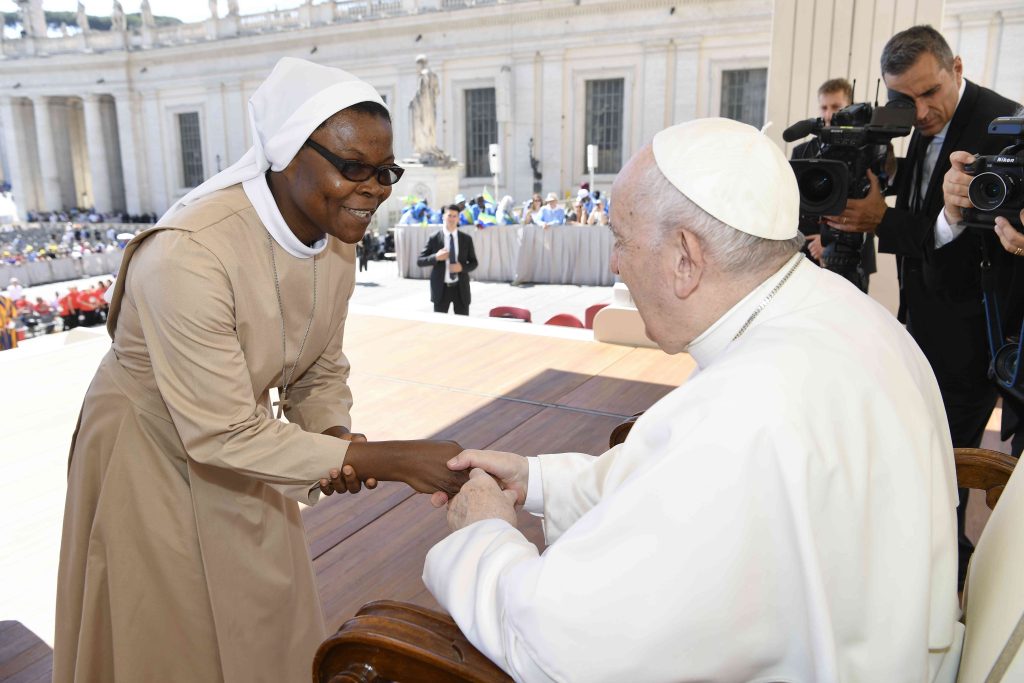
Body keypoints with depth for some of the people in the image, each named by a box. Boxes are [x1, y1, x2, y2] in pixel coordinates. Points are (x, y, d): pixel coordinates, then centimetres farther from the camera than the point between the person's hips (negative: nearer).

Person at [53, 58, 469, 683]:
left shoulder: (338, 241, -10)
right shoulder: (188, 253, -34)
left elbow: (321, 373, 0)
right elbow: (223, 436, -31)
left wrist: (336, 438, -22)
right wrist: (389, 459, -33)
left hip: (236, 443, 6)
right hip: (152, 460, -6)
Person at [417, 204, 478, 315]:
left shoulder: (466, 239, 5)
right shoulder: (434, 239, -1)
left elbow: (474, 263, 9)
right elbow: (419, 261, -1)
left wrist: (462, 267, -12)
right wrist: (436, 257, -18)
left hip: (460, 288, 2)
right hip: (441, 288, -2)